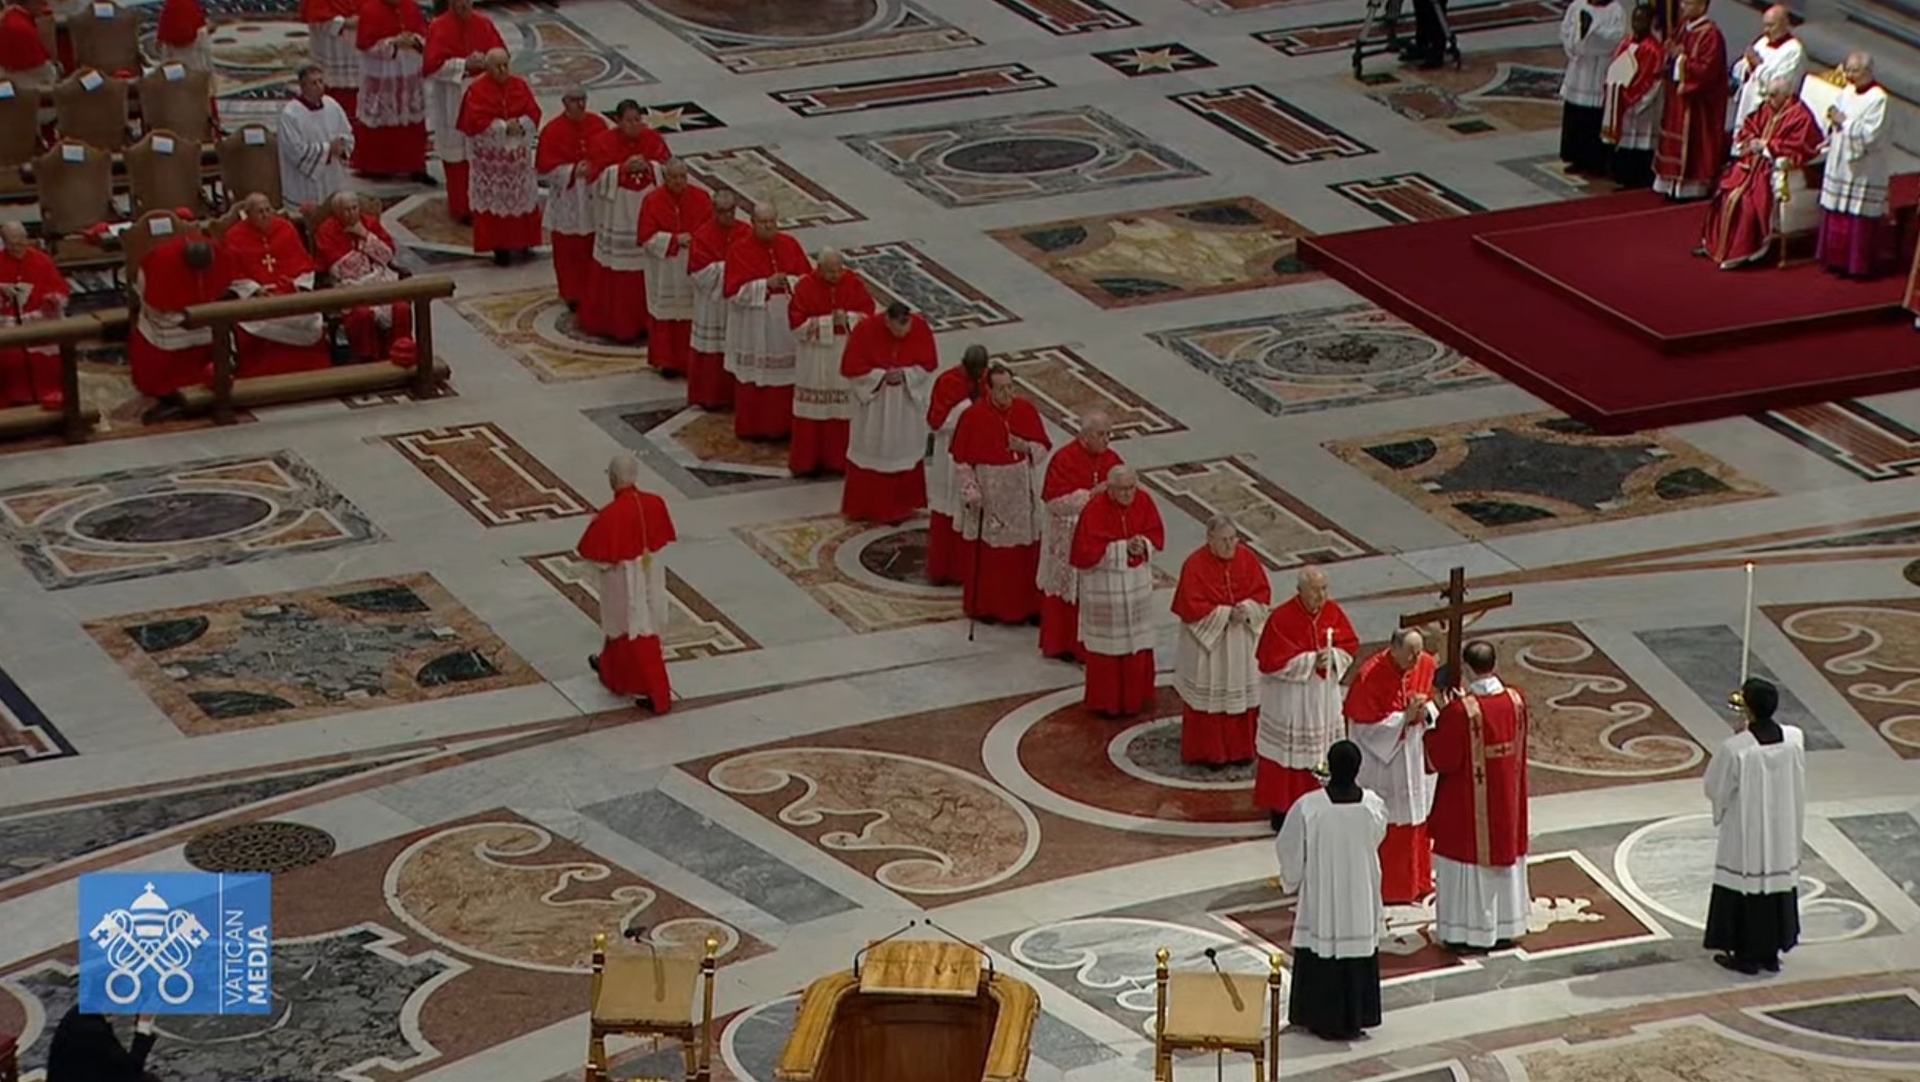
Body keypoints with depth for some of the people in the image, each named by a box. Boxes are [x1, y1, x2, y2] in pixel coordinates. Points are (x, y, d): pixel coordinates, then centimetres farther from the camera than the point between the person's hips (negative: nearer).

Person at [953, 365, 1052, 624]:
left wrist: (1026, 447, -17)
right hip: (988, 494, -3)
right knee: (987, 553, 6)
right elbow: (962, 460, -9)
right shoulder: (973, 416, -14)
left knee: (1025, 550, 8)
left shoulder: (1026, 410, -4)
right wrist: (971, 493, -15)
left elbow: (1043, 447, 4)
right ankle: (985, 606, 18)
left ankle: (1027, 604, 20)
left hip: (1021, 494, 3)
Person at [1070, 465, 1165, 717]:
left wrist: (1144, 545, -19)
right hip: (1104, 584, -5)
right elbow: (1085, 551, -22)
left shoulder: (1143, 501, -6)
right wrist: (1123, 547, -23)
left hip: (1137, 580, 5)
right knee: (1109, 644, 3)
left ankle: (1135, 695, 27)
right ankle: (1106, 701, 14)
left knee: (1137, 641, 13)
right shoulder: (1094, 510, -21)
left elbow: (1157, 534, 4)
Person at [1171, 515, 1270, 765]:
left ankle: (1241, 747, 22)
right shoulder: (1195, 565, -17)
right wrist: (1227, 613, -22)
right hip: (1208, 639, -4)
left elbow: (1263, 592, 1)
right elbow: (1192, 607, -19)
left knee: (1243, 694, 10)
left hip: (1242, 642, 4)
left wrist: (1246, 609, -19)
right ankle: (1208, 751, 13)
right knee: (1210, 696, 3)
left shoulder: (1247, 558, -3)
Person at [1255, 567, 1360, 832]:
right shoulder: (1281, 619, -20)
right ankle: (1281, 808, 15)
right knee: (1288, 751, 4)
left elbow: (1350, 645, 5)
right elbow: (1271, 661, -19)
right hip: (1289, 697, -5)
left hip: (1324, 694, 5)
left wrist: (1332, 656, -16)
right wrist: (1311, 661, -21)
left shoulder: (1333, 611, -4)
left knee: (1321, 750, 12)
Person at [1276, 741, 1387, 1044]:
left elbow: (1290, 849, -9)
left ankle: (1323, 1018, 19)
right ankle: (1356, 1017, 25)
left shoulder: (1308, 807, -22)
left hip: (1321, 900, -2)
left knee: (1322, 953, 12)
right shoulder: (1373, 805, -14)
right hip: (1361, 899, 2)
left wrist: (1290, 882, 9)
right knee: (1359, 958, 16)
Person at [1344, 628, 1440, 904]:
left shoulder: (1426, 665, -7)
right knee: (1386, 825, 3)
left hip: (1416, 756, 6)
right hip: (1382, 758, -6)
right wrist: (1405, 717, -25)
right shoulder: (1370, 676, -24)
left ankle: (1416, 881, 31)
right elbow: (1366, 726, -18)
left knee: (1417, 818, 16)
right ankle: (1385, 886, 16)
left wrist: (1424, 711, -15)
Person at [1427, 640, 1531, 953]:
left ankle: (1467, 932, 14)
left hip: (1469, 804, -5)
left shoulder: (1460, 711, -25)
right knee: (1504, 849, 18)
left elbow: (1442, 759, -19)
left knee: (1468, 859, 7)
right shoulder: (1515, 701, -7)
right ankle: (1505, 928, 28)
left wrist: (1434, 727, -1)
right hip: (1506, 798, 5)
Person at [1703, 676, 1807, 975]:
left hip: (1746, 832, -4)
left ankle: (1746, 955, 21)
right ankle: (1771, 952, 29)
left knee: (1744, 886, 11)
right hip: (1782, 831, 4)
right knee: (1778, 881, 18)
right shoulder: (1795, 739, -14)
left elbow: (1715, 788, -13)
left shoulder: (1735, 749, -27)